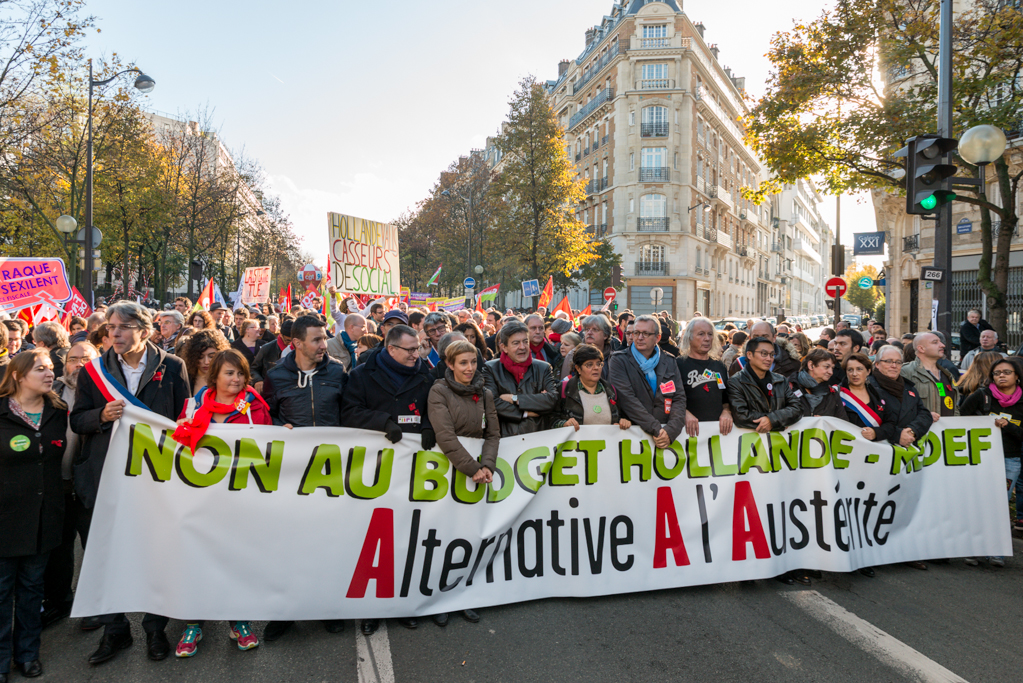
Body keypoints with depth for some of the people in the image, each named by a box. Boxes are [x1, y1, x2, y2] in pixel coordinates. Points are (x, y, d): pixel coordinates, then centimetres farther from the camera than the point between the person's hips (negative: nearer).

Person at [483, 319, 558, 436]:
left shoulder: (543, 368, 12)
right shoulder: (490, 368, 7)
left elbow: (553, 399, -3)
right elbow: (492, 404, -5)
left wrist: (515, 399, -6)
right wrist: (526, 413, -6)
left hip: (537, 435, 0)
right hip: (504, 437, 0)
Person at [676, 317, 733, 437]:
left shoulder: (719, 366, 18)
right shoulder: (679, 364, -1)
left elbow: (727, 398, 21)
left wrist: (726, 412, 1)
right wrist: (685, 414, -20)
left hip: (718, 427, 4)